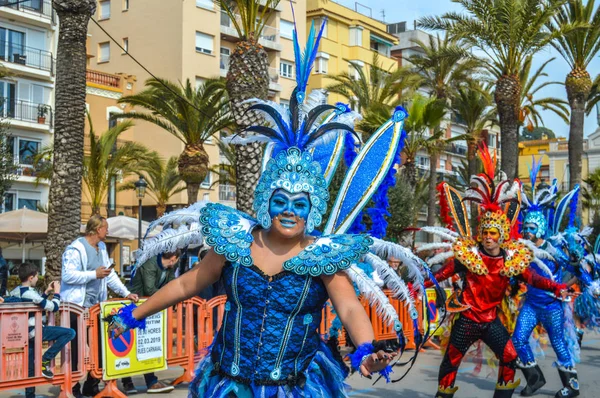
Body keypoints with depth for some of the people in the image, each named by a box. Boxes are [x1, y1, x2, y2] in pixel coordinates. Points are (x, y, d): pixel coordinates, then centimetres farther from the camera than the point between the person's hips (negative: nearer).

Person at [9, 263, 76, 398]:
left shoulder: (14, 292, 11)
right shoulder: (31, 293, -16)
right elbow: (53, 307, -10)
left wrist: (46, 293, 20)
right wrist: (56, 292, 4)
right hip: (34, 331, -9)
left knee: (30, 367, 16)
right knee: (70, 333, -14)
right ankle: (44, 360, -9)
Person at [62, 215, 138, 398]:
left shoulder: (102, 247, 14)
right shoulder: (76, 249, -12)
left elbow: (111, 274, 17)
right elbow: (67, 275, -20)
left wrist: (126, 293, 10)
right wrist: (94, 274, -18)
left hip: (96, 306, 8)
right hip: (77, 307, -8)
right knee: (76, 350, -1)